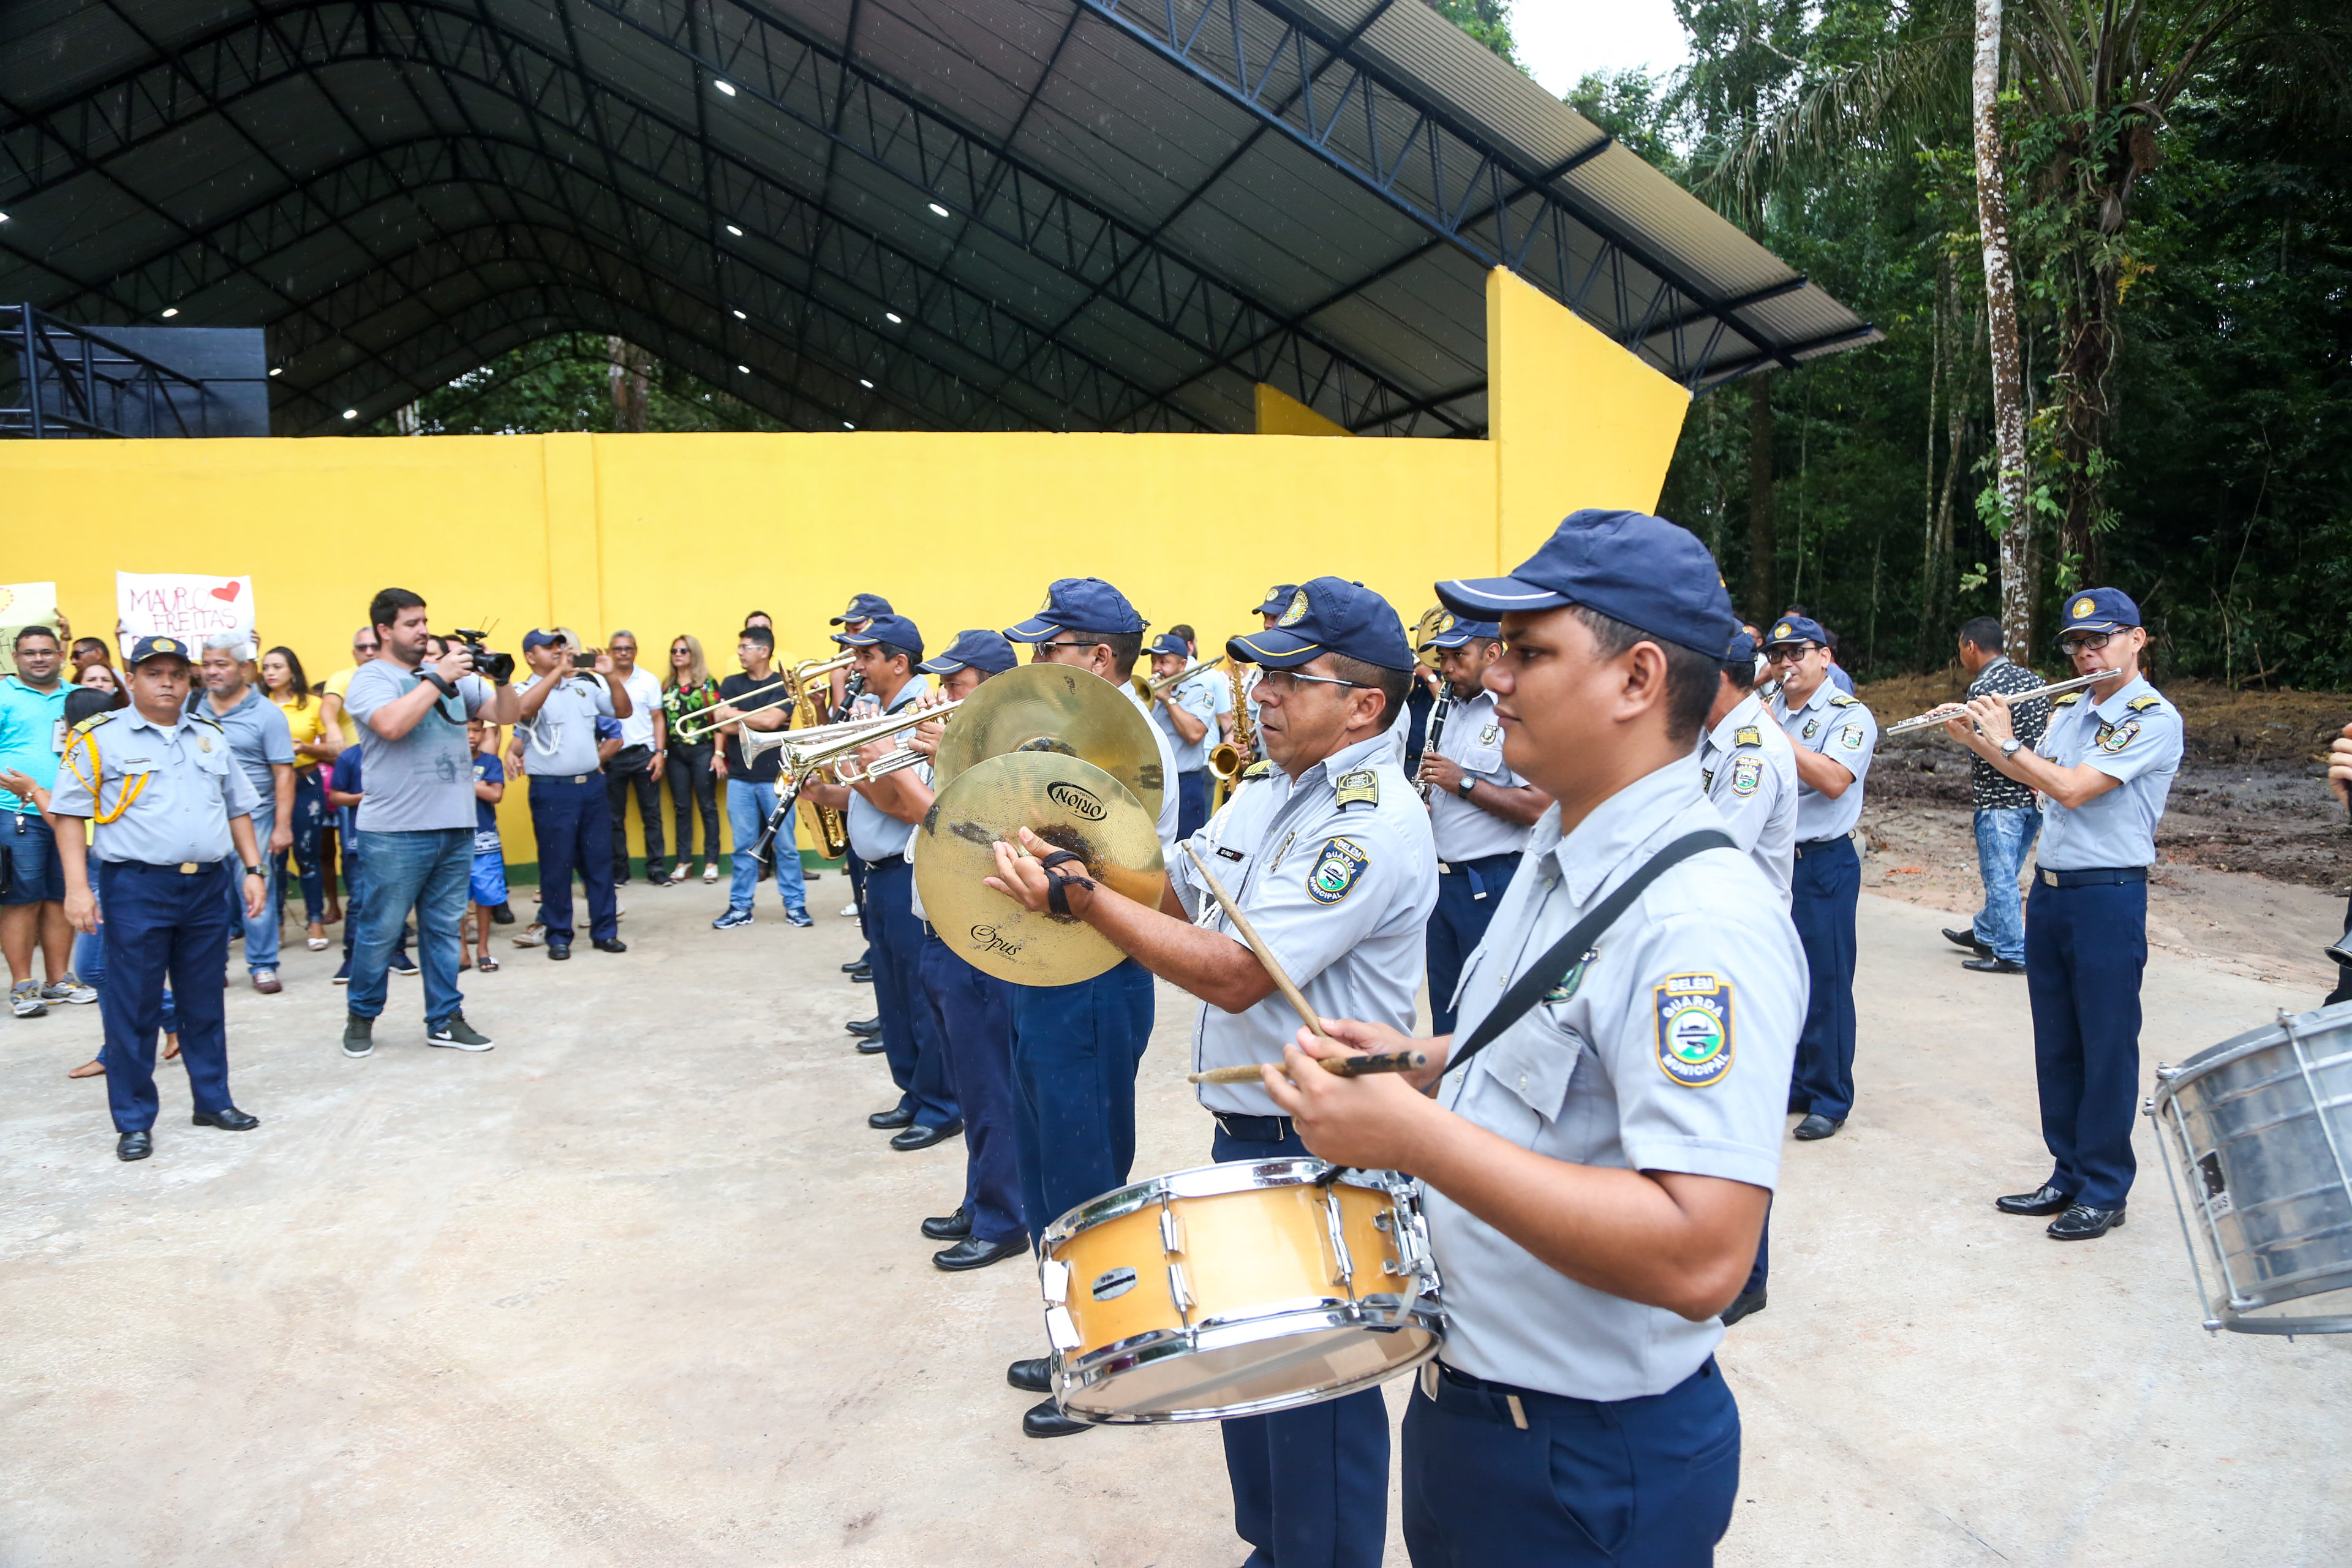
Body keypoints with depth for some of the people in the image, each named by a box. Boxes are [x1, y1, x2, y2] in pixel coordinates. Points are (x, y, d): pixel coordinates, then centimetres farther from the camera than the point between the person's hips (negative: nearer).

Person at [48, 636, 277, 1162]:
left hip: (207, 886, 4)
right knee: (133, 1008, 1)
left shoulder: (211, 736, 13)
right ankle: (134, 1122, 10)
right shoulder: (101, 738, -1)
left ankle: (213, 1099, 23)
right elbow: (71, 814, -4)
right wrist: (77, 886, -12)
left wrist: (253, 869, 10)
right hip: (137, 887, -4)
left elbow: (238, 808, 18)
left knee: (206, 1001, 12)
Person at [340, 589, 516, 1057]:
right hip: (395, 832, -5)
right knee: (381, 930, 5)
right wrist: (438, 678, -20)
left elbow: (506, 714, 11)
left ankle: (445, 1019, 19)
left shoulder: (452, 674, 12)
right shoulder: (370, 679, -4)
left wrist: (501, 678, -8)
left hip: (456, 827, 5)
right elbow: (392, 724, -24)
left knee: (443, 928, 12)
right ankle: (361, 1017, 22)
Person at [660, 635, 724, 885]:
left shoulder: (708, 683, -1)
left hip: (702, 751, -4)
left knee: (707, 806, 1)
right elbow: (663, 721, 12)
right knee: (682, 808, 7)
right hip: (676, 752, 4)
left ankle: (711, 861, 6)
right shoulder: (667, 686, 11)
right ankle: (683, 861, 14)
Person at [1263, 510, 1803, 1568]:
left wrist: (1415, 1136, -33)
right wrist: (1426, 1063, 1)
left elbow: (1700, 1258, -34)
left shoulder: (1703, 922, -27)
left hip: (1594, 1467, -8)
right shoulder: (1558, 856, 4)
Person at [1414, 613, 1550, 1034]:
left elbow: (1540, 807, -22)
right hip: (1442, 878, 8)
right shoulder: (1453, 708, 14)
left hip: (1491, 884, -8)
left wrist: (1463, 782, -20)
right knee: (1443, 1000, 16)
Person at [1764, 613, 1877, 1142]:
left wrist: (1773, 731, -22)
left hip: (1822, 865, -6)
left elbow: (1833, 780, -23)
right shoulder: (1767, 708, 12)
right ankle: (1791, 1084, 27)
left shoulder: (1851, 716, -6)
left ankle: (1830, 1100, 10)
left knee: (1824, 984, -1)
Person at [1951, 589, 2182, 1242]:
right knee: (2056, 1046, 13)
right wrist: (1972, 737, 11)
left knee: (2106, 1048, 1)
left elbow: (2072, 788, -22)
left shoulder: (2153, 718, -14)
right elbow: (2037, 776, 23)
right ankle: (2068, 1175, 25)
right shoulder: (2067, 709, 10)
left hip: (2109, 897, -7)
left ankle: (2104, 1192, 13)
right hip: (2049, 890, 7)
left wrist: (2004, 737, -11)